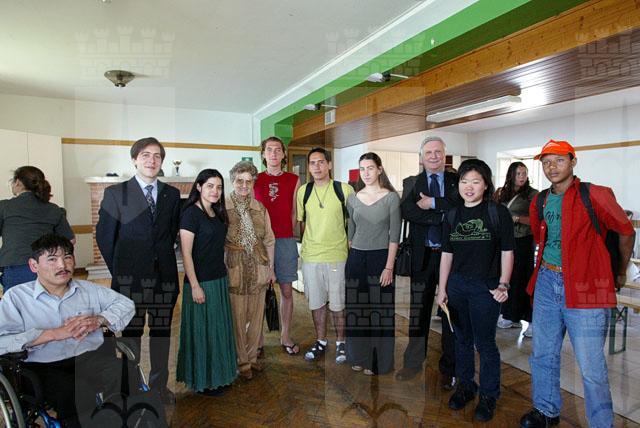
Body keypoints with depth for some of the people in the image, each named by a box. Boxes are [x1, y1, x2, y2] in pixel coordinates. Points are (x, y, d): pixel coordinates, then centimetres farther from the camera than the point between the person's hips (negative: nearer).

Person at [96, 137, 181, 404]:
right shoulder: (115, 193, -1)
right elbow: (104, 236, 1)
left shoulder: (172, 195, 6)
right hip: (130, 279, -2)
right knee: (131, 333, 11)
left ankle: (159, 386, 29)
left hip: (164, 277, 3)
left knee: (161, 332, 13)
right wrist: (119, 270, 4)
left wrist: (162, 260, 6)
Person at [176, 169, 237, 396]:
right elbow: (186, 252, -16)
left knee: (218, 329, 18)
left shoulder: (217, 213, 8)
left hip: (219, 279, 8)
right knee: (202, 331, 6)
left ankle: (217, 374, 36)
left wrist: (223, 273, 13)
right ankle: (202, 380, 25)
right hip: (200, 282, -8)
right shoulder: (191, 213, -14)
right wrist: (195, 286, -18)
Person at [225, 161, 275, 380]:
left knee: (256, 316, 14)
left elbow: (269, 240, 10)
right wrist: (230, 246, -13)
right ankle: (242, 361, 25)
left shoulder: (260, 208, 5)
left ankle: (252, 356, 34)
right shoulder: (223, 207, -6)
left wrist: (271, 268, 10)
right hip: (235, 270, -3)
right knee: (238, 318, 6)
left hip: (259, 270, 4)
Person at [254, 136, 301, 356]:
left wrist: (286, 235, 5)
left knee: (287, 290, 8)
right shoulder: (256, 180, 4)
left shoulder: (293, 180, 5)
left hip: (286, 241, 1)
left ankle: (285, 336, 23)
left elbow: (294, 213, 9)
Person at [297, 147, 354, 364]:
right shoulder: (303, 191, 4)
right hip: (310, 256, 3)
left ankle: (341, 342, 29)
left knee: (338, 303, 8)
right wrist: (308, 245, 7)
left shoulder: (344, 189, -5)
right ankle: (321, 341, 33)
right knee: (316, 302, 14)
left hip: (337, 256, -3)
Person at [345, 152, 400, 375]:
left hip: (380, 257, -4)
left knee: (380, 310, 4)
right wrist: (350, 260, 8)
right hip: (356, 258, 4)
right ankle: (359, 356, 28)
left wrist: (389, 267, -13)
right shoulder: (353, 198, 7)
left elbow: (394, 236, -7)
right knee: (356, 308, 11)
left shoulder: (391, 197, -4)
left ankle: (377, 360, 21)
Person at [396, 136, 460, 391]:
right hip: (422, 256, 1)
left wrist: (432, 203, -16)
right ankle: (414, 362, 29)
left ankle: (448, 368, 27)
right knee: (418, 311, 12)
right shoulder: (411, 183, 5)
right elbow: (407, 211, -13)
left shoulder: (457, 181, 4)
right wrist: (445, 216, -18)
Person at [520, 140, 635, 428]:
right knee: (543, 355, 16)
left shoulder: (595, 195, -8)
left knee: (591, 366, 1)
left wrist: (621, 272, 13)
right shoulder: (539, 202, 8)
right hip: (546, 282, 6)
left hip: (584, 288, -6)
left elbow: (626, 232, 2)